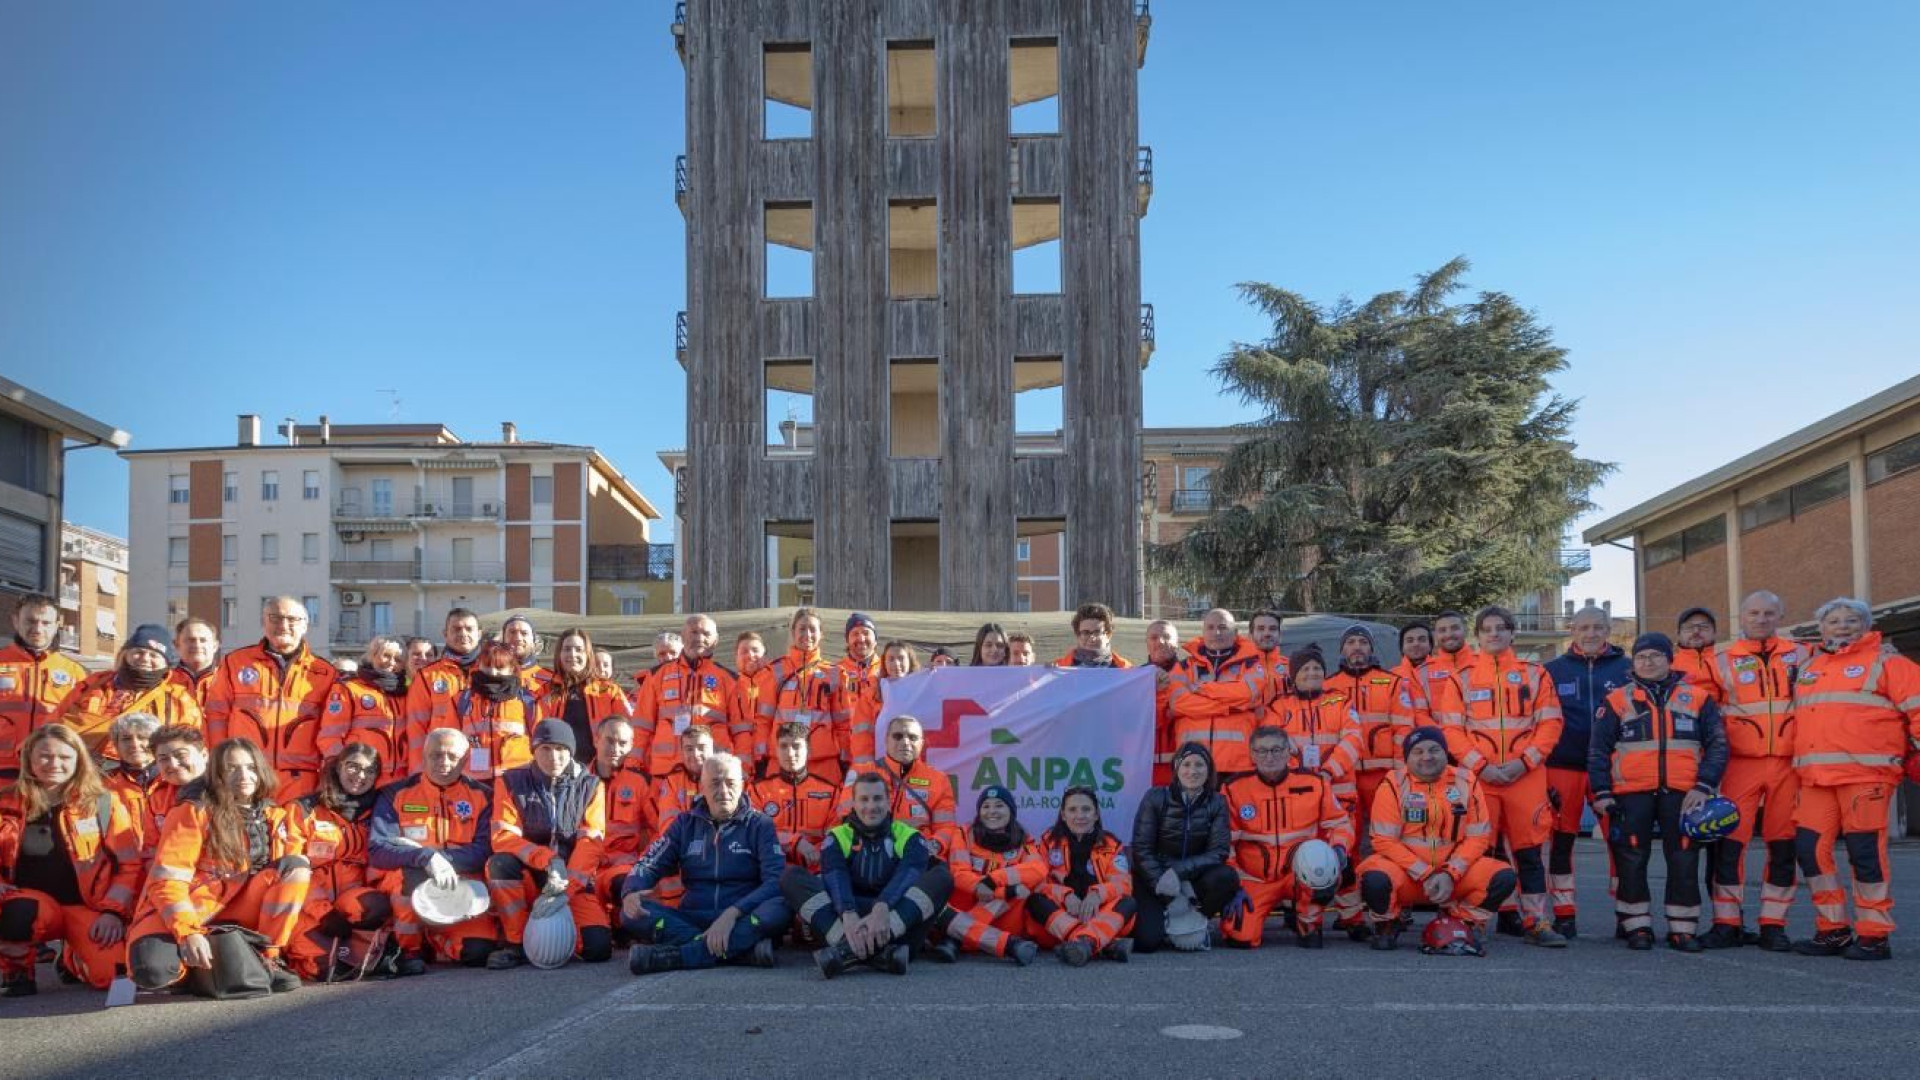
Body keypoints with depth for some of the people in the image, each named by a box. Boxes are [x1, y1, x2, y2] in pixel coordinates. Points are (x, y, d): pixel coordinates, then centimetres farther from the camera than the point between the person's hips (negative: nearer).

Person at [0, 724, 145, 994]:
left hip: (87, 906, 0)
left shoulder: (104, 804, 2)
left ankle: (72, 959, 15)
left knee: (112, 974, -24)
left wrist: (113, 910, -11)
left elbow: (130, 864, 1)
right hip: (33, 902, 0)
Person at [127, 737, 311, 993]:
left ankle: (266, 959, -15)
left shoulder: (277, 818, 8)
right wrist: (188, 933, -29)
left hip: (237, 915, 5)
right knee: (154, 971, -37)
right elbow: (167, 880, -15)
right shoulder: (194, 813, -7)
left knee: (296, 865, -17)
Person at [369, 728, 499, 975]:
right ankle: (410, 948, -11)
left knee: (479, 951, -22)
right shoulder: (396, 795, 1)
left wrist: (444, 858, -23)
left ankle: (436, 939, 14)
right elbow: (376, 851, -11)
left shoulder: (482, 796, 3)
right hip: (409, 890, -1)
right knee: (413, 870, -34)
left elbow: (486, 851, -8)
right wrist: (426, 857, -27)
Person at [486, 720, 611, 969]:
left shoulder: (590, 785, -2)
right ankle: (516, 942, -15)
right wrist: (549, 860, -30)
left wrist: (565, 889, -24)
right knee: (500, 863, -33)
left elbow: (590, 844, -10)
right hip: (527, 878, 0)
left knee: (598, 948, -21)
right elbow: (503, 837, -14)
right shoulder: (511, 782, -4)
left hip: (573, 880, 0)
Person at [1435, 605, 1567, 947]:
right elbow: (1451, 729, 2)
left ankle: (1537, 922, 6)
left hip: (1526, 775, 1)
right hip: (1478, 776, 0)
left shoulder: (1535, 674, 10)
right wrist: (1480, 766, -10)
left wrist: (1525, 761, -8)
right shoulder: (1462, 677, 8)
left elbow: (1550, 723, 5)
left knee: (1529, 850, 2)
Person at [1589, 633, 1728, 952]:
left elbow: (1717, 744, 8)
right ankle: (1637, 926, 11)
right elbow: (1598, 750, 8)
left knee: (1684, 862, 0)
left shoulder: (1698, 698, 10)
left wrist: (1704, 786, -4)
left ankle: (1683, 929, 10)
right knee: (1631, 862, 1)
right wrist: (1601, 792, -1)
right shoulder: (1617, 700, 8)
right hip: (1631, 793, 0)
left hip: (1683, 794, 0)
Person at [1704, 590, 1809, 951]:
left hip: (1789, 764, 1)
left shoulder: (1801, 656, 11)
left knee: (1784, 846, 3)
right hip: (1741, 764, -1)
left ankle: (1773, 924, 11)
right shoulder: (1723, 660, 7)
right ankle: (1727, 924, 2)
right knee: (1729, 843, -5)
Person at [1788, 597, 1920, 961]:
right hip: (1816, 780, 6)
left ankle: (1874, 936, 4)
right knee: (1809, 848, 2)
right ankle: (1833, 931, 13)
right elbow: (1797, 721, 27)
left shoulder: (1886, 663, 4)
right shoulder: (1807, 669, 21)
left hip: (1866, 776, -6)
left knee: (1865, 852, -5)